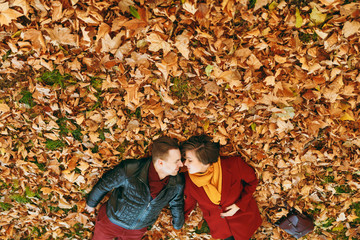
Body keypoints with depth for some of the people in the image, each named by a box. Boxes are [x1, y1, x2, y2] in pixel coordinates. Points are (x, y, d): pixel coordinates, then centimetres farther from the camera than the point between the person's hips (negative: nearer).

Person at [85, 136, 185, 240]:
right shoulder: (129, 170, -36)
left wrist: (178, 225, 18)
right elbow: (104, 185, -15)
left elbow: (176, 205, -1)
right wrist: (91, 203, 3)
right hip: (111, 220, -2)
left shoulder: (177, 184, -25)